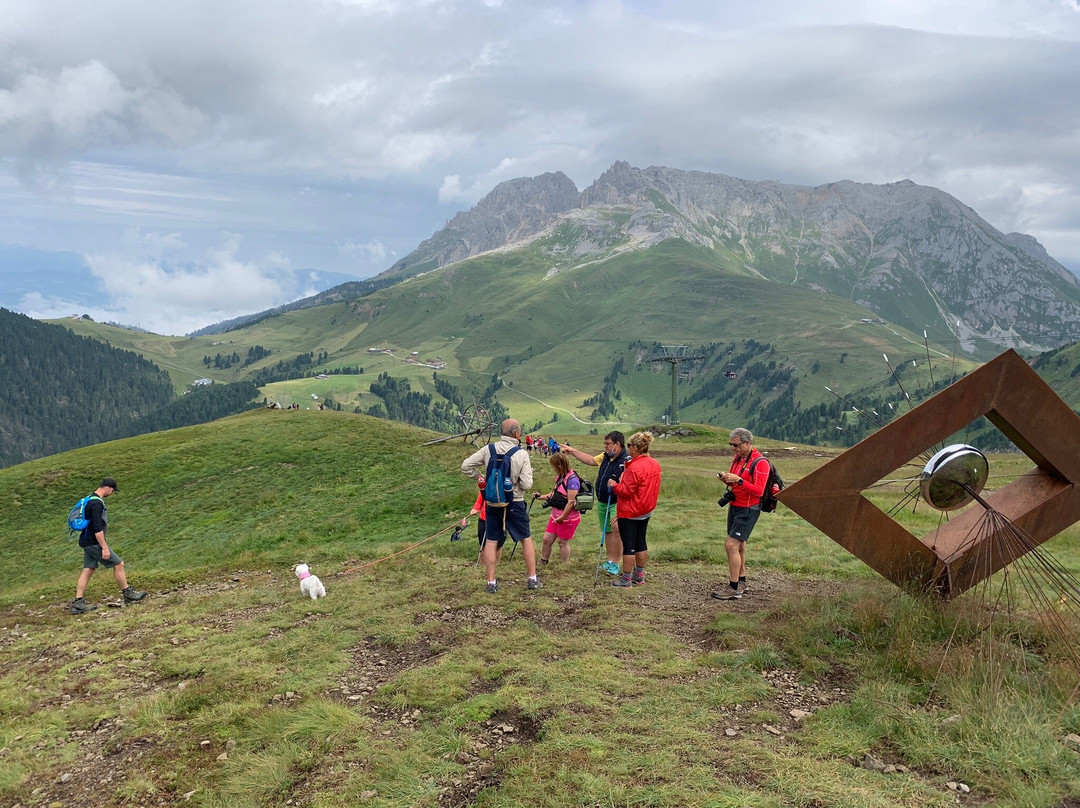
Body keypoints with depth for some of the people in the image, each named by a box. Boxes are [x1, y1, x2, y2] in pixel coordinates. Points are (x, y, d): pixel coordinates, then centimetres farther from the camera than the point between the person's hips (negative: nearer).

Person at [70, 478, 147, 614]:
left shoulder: (91, 499, 14)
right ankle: (128, 593, 10)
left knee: (87, 571, 9)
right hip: (94, 543, -10)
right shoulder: (96, 503, -20)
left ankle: (78, 603, 8)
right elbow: (97, 529, -24)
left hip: (86, 542, 10)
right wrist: (104, 548, -22)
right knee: (118, 564, -1)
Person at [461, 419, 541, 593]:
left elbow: (465, 467, -5)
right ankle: (533, 579, 19)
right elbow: (526, 485, -15)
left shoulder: (488, 450, -6)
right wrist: (529, 471, 5)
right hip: (514, 503, -2)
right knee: (526, 539, 14)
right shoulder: (521, 454, -13)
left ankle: (491, 583, 12)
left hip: (492, 502, 2)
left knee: (491, 542, 9)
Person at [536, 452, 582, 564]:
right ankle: (542, 563, 22)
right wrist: (541, 497, 5)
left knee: (563, 542, 4)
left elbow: (571, 502, -22)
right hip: (556, 515, 8)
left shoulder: (572, 480, -22)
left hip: (568, 517, -8)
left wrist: (562, 517, -17)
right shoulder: (559, 477, 8)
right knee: (547, 539, 9)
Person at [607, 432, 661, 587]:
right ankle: (639, 576, 26)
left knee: (628, 545, 1)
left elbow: (626, 491, -23)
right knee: (641, 542, 16)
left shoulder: (635, 468, -24)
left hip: (630, 513, -9)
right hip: (646, 510, 9)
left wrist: (613, 485, -6)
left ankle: (626, 579, 9)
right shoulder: (655, 465, 4)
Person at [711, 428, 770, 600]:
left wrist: (738, 480, -28)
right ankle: (741, 583, 25)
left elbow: (758, 490, -19)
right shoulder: (737, 458, 10)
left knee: (731, 545, -13)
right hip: (734, 507, 8)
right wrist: (726, 479, -3)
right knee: (739, 545, 14)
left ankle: (733, 589, -6)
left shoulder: (759, 463, -15)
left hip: (748, 510, -8)